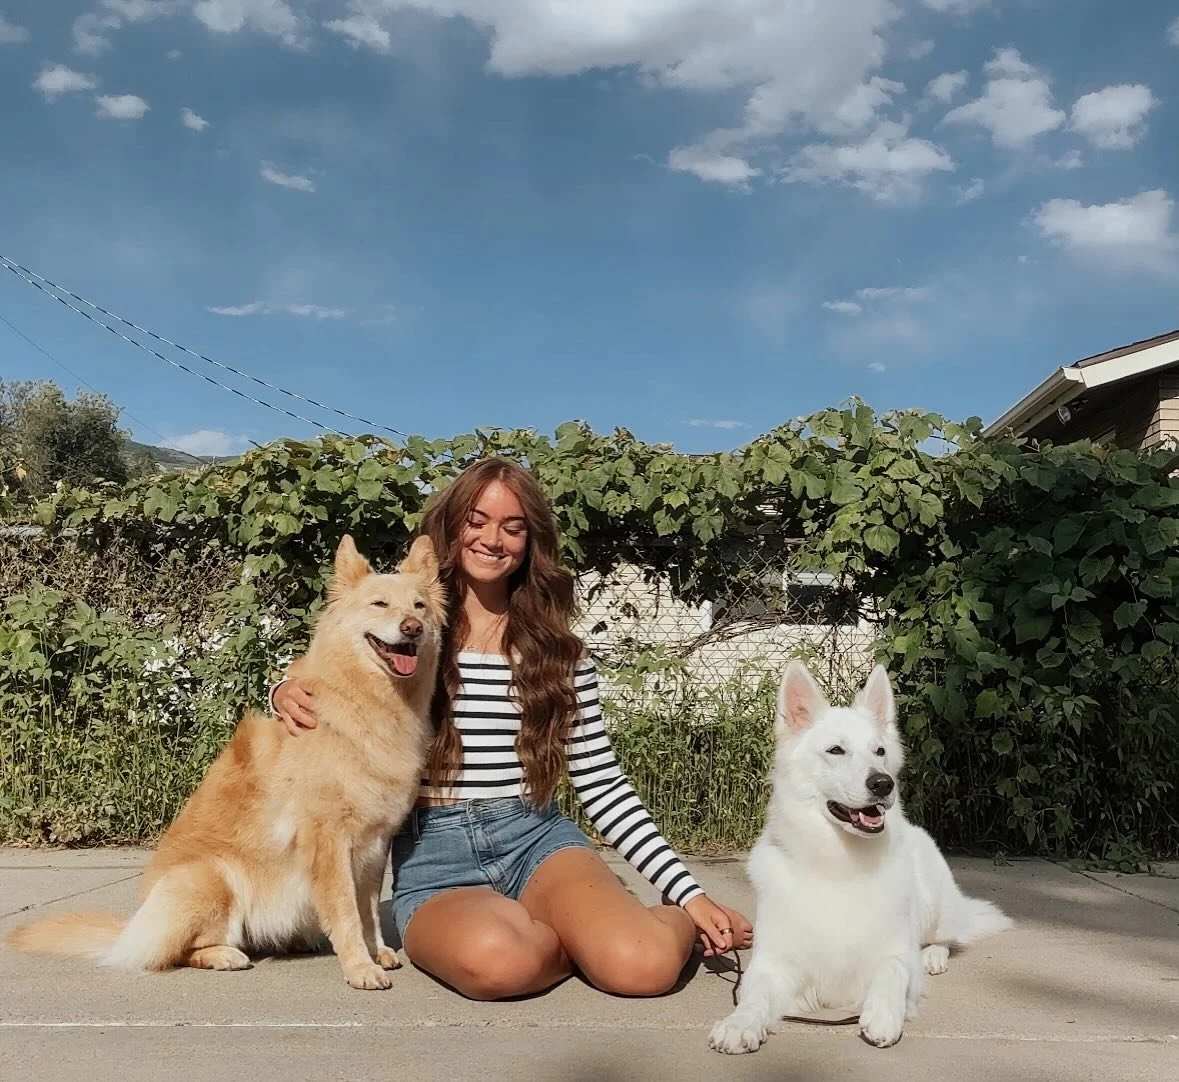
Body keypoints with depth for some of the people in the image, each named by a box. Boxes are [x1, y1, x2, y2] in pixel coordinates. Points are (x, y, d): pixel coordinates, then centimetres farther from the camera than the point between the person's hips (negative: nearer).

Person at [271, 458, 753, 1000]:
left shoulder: (557, 649, 7)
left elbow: (602, 783, 7)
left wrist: (688, 892, -1)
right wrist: (286, 694, -12)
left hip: (537, 840, 1)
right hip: (434, 859, 0)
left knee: (645, 965, -29)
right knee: (497, 960, -36)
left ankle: (675, 920, 8)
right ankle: (583, 937, -2)